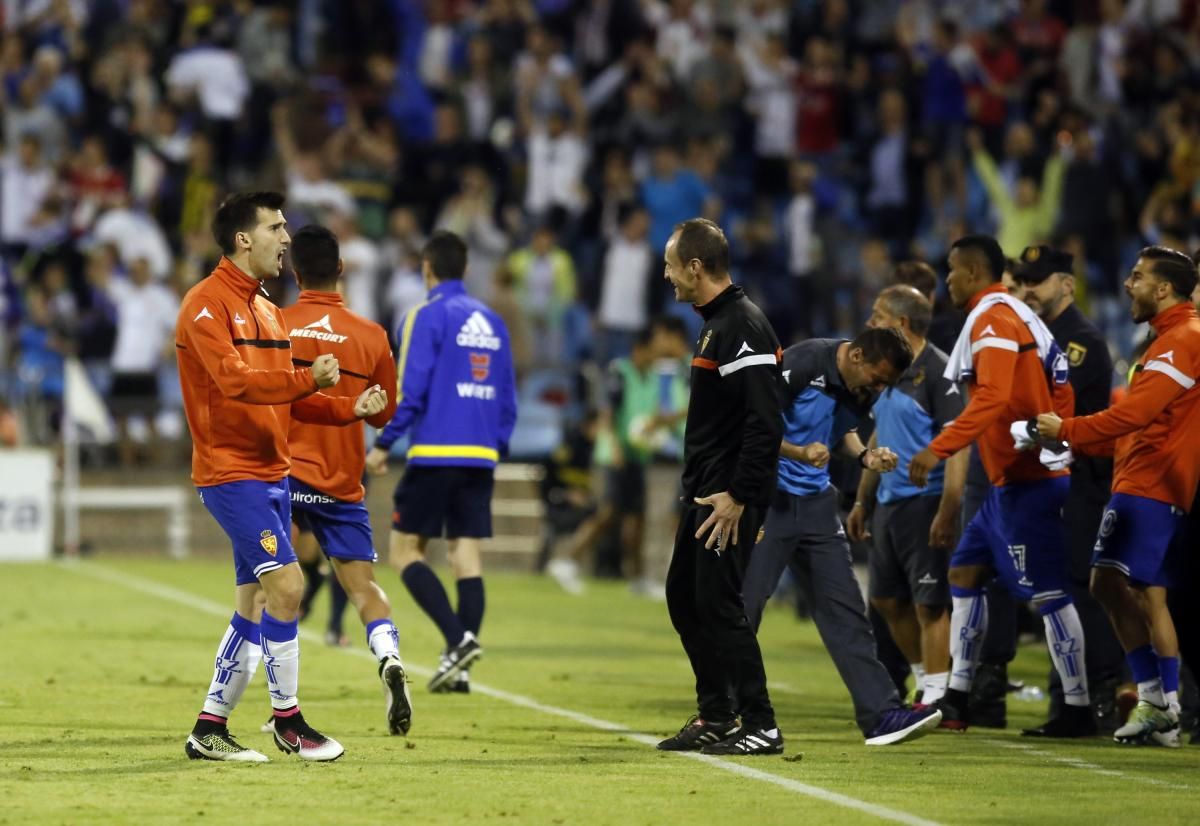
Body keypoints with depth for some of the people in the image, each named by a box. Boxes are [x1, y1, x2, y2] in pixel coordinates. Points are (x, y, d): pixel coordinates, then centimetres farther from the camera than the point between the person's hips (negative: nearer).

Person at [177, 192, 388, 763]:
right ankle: (286, 717, -3)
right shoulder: (207, 304, -10)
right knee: (286, 583, -15)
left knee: (254, 601, 9)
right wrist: (308, 380, -28)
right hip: (231, 473, -9)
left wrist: (350, 409, 7)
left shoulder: (268, 312, 18)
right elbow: (234, 380, -24)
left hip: (273, 474, 9)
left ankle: (209, 730, 15)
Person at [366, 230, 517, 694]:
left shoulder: (426, 316, -6)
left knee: (404, 549, 2)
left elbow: (410, 389, -13)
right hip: (480, 457, 6)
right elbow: (507, 399, 15)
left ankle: (458, 638, -15)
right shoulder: (491, 322, 14)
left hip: (435, 453, -6)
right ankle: (460, 666, 0)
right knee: (466, 553, 5)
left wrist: (383, 444, -5)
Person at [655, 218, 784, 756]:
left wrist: (739, 496, -24)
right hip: (705, 490, 11)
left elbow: (766, 421, -24)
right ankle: (715, 716, 23)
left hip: (729, 496, -11)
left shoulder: (742, 327, -17)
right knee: (684, 596, 15)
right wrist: (703, 490, 18)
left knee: (718, 603, -9)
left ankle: (761, 727, -4)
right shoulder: (716, 322, 15)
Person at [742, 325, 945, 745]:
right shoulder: (802, 364, -20)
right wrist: (798, 452, -30)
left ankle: (880, 714, 1)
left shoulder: (863, 389, 2)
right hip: (767, 497, -7)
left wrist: (866, 455, 0)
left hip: (815, 501, 7)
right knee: (744, 604, -5)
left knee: (844, 608, 2)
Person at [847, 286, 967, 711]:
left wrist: (948, 511, -24)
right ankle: (925, 684, 25)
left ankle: (936, 699, 0)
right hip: (889, 501, 9)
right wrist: (862, 502, 22)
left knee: (929, 604, -5)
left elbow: (957, 443, -19)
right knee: (887, 600, 13)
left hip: (925, 502, -9)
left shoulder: (938, 372, -14)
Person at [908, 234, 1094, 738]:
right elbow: (1062, 395, 18)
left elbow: (993, 398, -25)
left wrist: (938, 449, -28)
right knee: (964, 572, 13)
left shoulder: (993, 319, -12)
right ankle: (956, 700, 16)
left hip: (1026, 482, -10)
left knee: (1047, 593, -8)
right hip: (1012, 481, 10)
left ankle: (1078, 710, -7)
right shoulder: (1020, 317, 18)